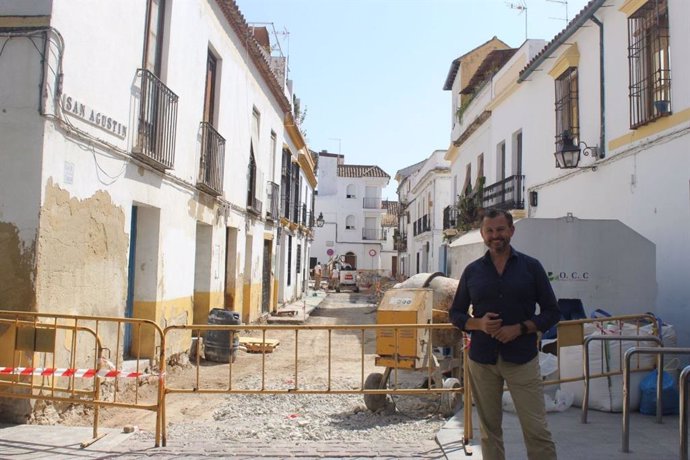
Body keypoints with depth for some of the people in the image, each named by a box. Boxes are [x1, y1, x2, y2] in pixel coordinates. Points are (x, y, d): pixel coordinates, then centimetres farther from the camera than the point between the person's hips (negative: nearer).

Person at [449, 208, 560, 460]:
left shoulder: (531, 266, 2)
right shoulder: (472, 271, 6)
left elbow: (552, 312, 4)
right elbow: (455, 313, 11)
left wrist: (520, 328, -12)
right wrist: (479, 324, -10)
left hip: (522, 358, -2)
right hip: (481, 359, 2)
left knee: (537, 429, -2)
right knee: (489, 429, 9)